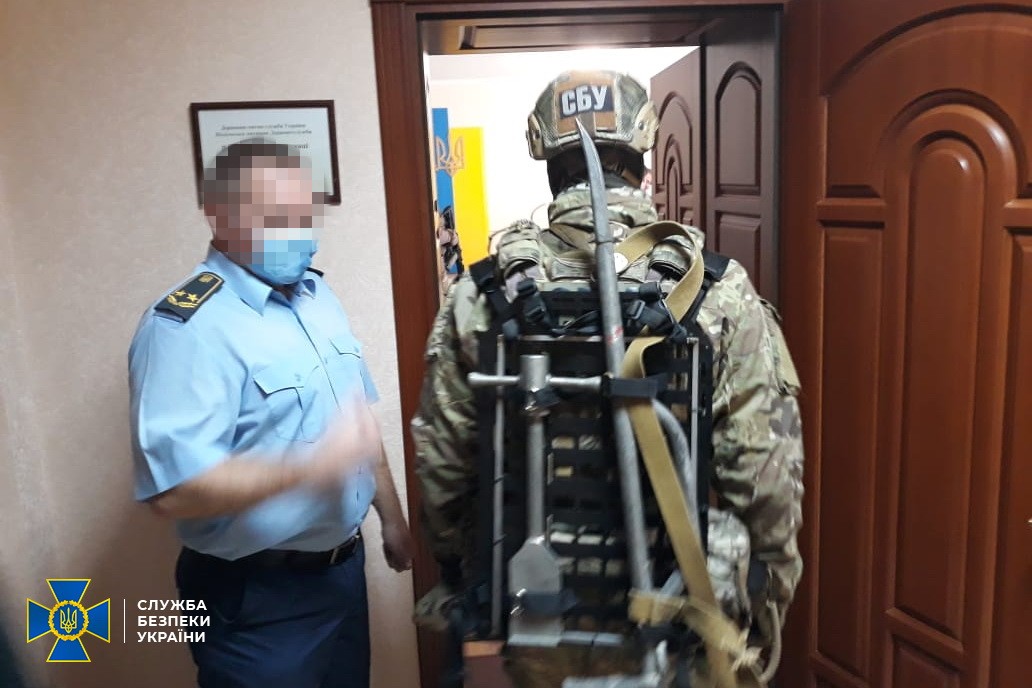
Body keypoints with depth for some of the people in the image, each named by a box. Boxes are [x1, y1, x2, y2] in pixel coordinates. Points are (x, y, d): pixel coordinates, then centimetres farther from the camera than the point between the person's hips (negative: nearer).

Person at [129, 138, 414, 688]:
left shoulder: (317, 295, 6)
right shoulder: (188, 326, -21)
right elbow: (172, 488, -29)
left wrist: (391, 516, 14)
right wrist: (315, 465, -30)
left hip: (344, 567, 8)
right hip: (257, 599, -7)